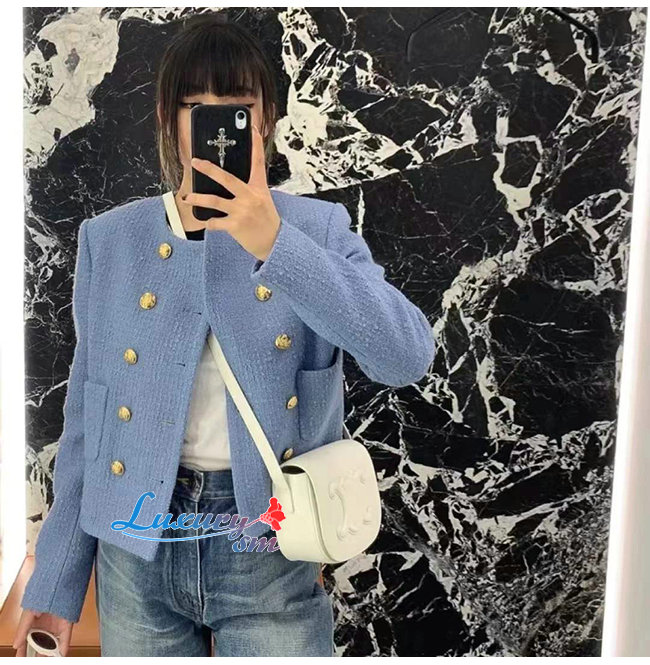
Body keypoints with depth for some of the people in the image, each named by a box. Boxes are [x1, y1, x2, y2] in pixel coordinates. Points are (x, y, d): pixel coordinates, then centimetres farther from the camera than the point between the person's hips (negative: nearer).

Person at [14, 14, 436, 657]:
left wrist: (276, 245, -29)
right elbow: (85, 414, 3)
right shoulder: (110, 239, -1)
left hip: (272, 548, -1)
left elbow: (407, 356, -20)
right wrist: (57, 580, 6)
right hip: (136, 549, 2)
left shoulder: (317, 229, -6)